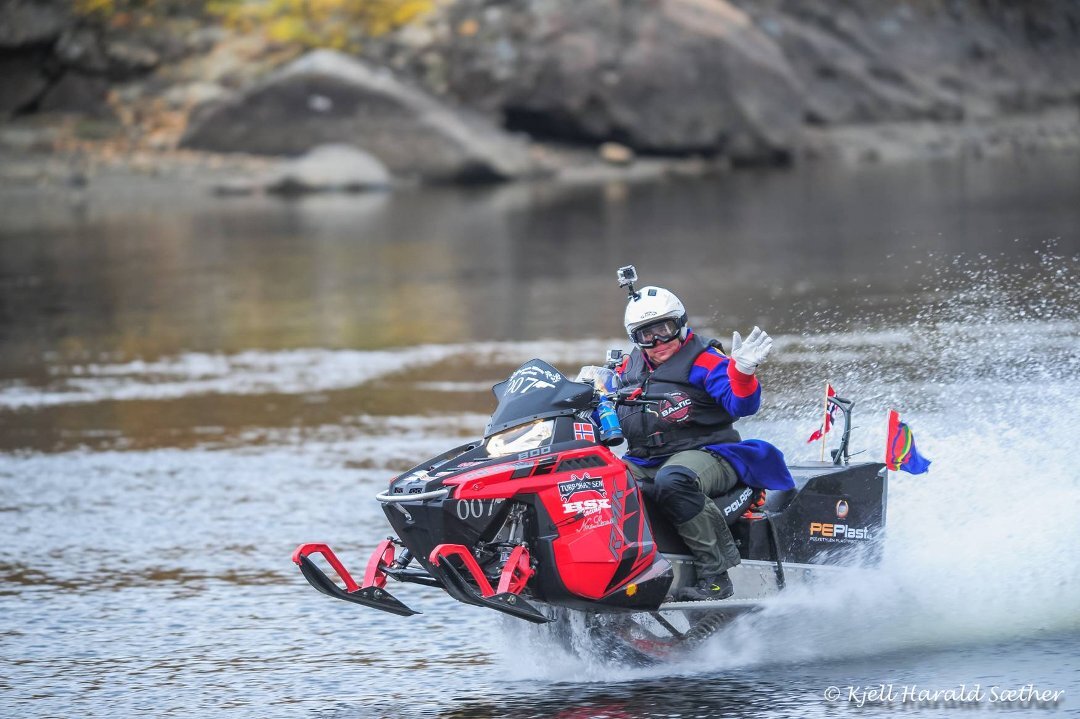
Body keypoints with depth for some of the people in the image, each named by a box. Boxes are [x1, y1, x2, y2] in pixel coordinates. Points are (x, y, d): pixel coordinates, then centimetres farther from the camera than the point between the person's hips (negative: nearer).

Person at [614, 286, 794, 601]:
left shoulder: (704, 361, -1)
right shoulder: (628, 370, 18)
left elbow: (741, 405, -13)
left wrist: (743, 372, -33)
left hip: (705, 454, -6)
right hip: (642, 463, 6)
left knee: (672, 481, -41)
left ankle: (715, 575, -37)